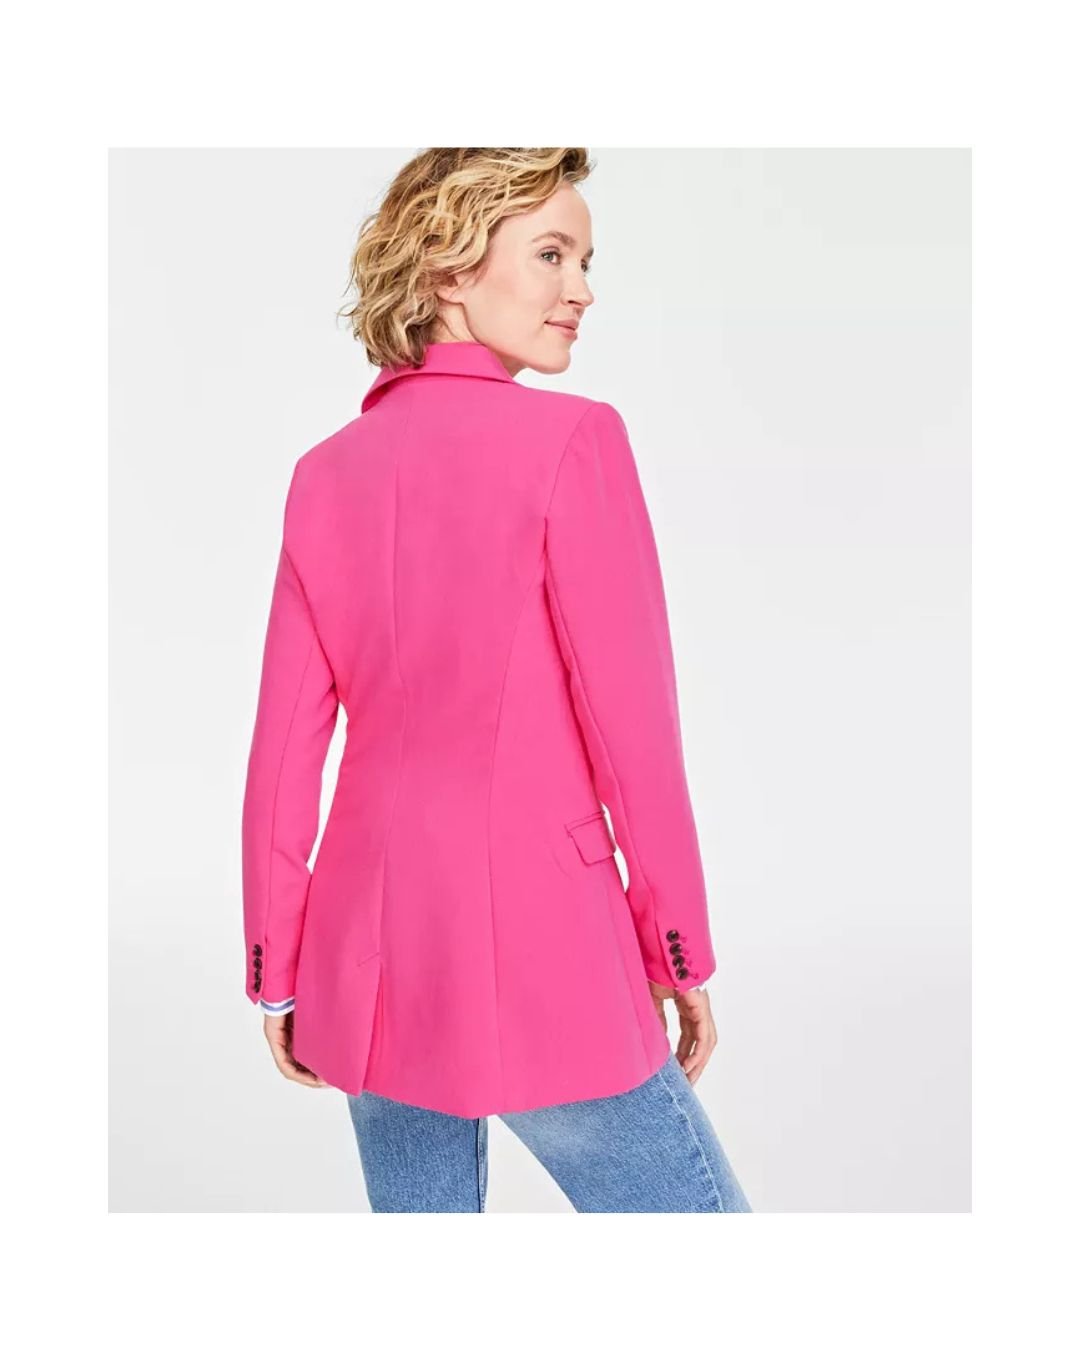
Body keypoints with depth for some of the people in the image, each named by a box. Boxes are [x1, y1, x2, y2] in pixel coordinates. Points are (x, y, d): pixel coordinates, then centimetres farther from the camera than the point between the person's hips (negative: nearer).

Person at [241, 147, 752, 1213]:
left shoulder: (325, 473, 6)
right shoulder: (572, 439, -11)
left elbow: (284, 749, 6)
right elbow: (632, 722, -11)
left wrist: (279, 976, 13)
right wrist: (681, 953, -1)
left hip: (366, 957, 7)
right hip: (537, 950, -6)